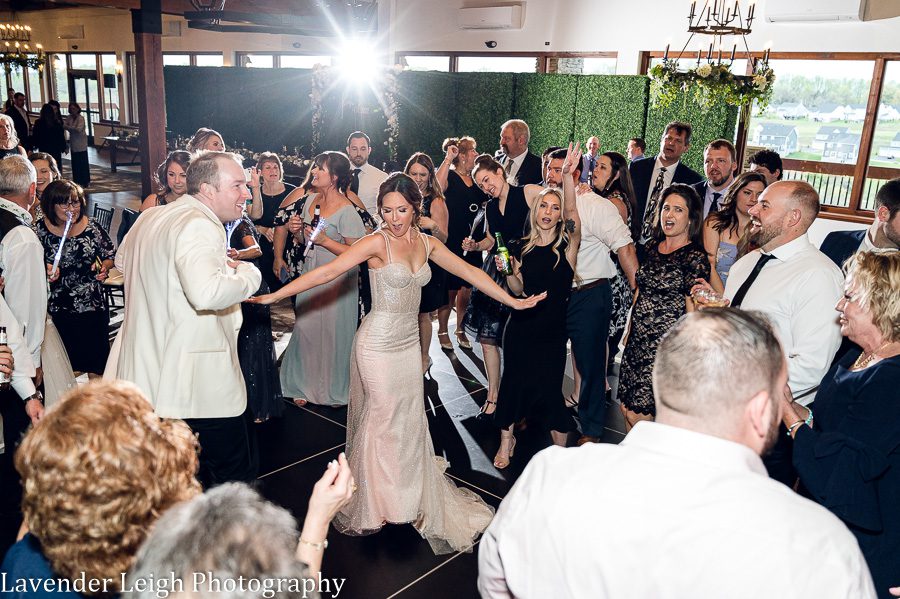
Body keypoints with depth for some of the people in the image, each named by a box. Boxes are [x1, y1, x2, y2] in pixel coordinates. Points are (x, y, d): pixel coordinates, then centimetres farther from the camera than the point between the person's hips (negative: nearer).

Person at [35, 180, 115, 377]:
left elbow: (111, 255, 8)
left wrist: (104, 267, -12)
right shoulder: (40, 231, -5)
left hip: (93, 306, 1)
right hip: (57, 311, -1)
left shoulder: (92, 227, -3)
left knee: (96, 367, 9)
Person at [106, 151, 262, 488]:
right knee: (234, 480, 3)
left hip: (145, 374, 10)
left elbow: (122, 261, 33)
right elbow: (206, 292, -37)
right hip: (199, 383, -10)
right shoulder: (200, 225, -19)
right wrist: (248, 273, -19)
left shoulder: (149, 218, 12)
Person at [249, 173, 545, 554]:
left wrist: (513, 301, 11)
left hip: (409, 342, 6)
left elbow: (469, 272, 9)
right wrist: (274, 296, -27)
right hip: (379, 343, -5)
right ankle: (374, 504, 27)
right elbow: (327, 271, -21)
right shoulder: (377, 242, -15)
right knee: (383, 420, 6)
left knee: (409, 420, 14)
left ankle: (410, 494, 35)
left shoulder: (427, 244, 4)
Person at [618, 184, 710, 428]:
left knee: (637, 415, -4)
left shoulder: (695, 258, -10)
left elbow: (692, 313, -10)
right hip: (637, 341, 7)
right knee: (627, 408, 10)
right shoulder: (653, 248, 10)